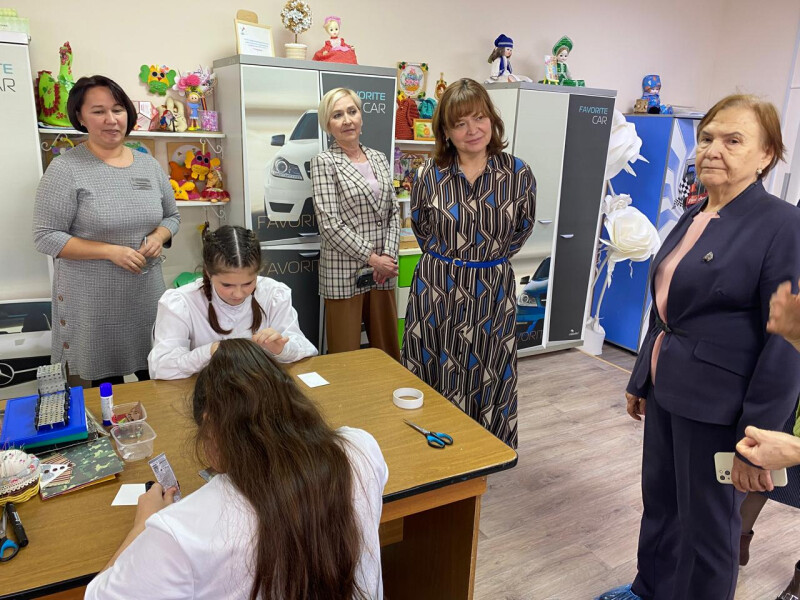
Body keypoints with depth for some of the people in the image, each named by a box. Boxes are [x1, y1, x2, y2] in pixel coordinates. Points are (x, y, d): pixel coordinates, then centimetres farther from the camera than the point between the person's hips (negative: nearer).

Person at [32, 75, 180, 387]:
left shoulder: (149, 165, 4)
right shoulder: (66, 169, -11)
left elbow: (172, 216, 13)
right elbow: (46, 237, -12)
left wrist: (158, 237, -9)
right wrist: (111, 251, -21)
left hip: (147, 292, 4)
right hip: (93, 301, -4)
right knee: (105, 381, 12)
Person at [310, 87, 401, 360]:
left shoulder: (379, 158, 11)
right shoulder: (324, 162, -5)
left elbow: (393, 212, 9)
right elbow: (330, 224, -13)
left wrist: (388, 256, -5)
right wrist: (372, 258, -13)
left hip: (383, 270, 5)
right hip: (344, 273, -5)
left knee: (388, 352, 12)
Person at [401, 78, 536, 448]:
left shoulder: (518, 174, -6)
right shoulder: (430, 175, -5)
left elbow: (523, 227, 10)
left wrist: (491, 258, 7)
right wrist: (446, 257, 9)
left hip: (492, 290, 0)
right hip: (437, 288, 0)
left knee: (487, 375, 11)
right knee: (437, 374, 10)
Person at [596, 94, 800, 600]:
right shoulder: (694, 217, 7)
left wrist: (758, 437, -16)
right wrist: (642, 379, 18)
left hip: (717, 405, -7)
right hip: (668, 390, 7)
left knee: (707, 522, 12)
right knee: (659, 500, 21)